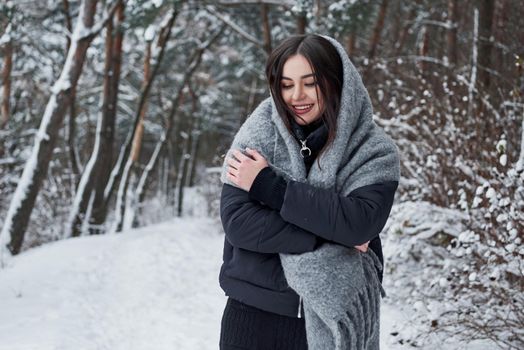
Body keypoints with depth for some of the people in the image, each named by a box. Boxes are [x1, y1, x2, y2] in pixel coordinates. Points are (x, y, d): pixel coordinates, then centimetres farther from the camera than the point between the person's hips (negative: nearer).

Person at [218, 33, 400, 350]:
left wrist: (267, 185, -17)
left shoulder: (374, 152, -5)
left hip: (333, 320, 0)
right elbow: (237, 222, -12)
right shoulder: (258, 136, -4)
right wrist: (328, 237, -17)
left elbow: (360, 223, -19)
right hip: (254, 313, 1)